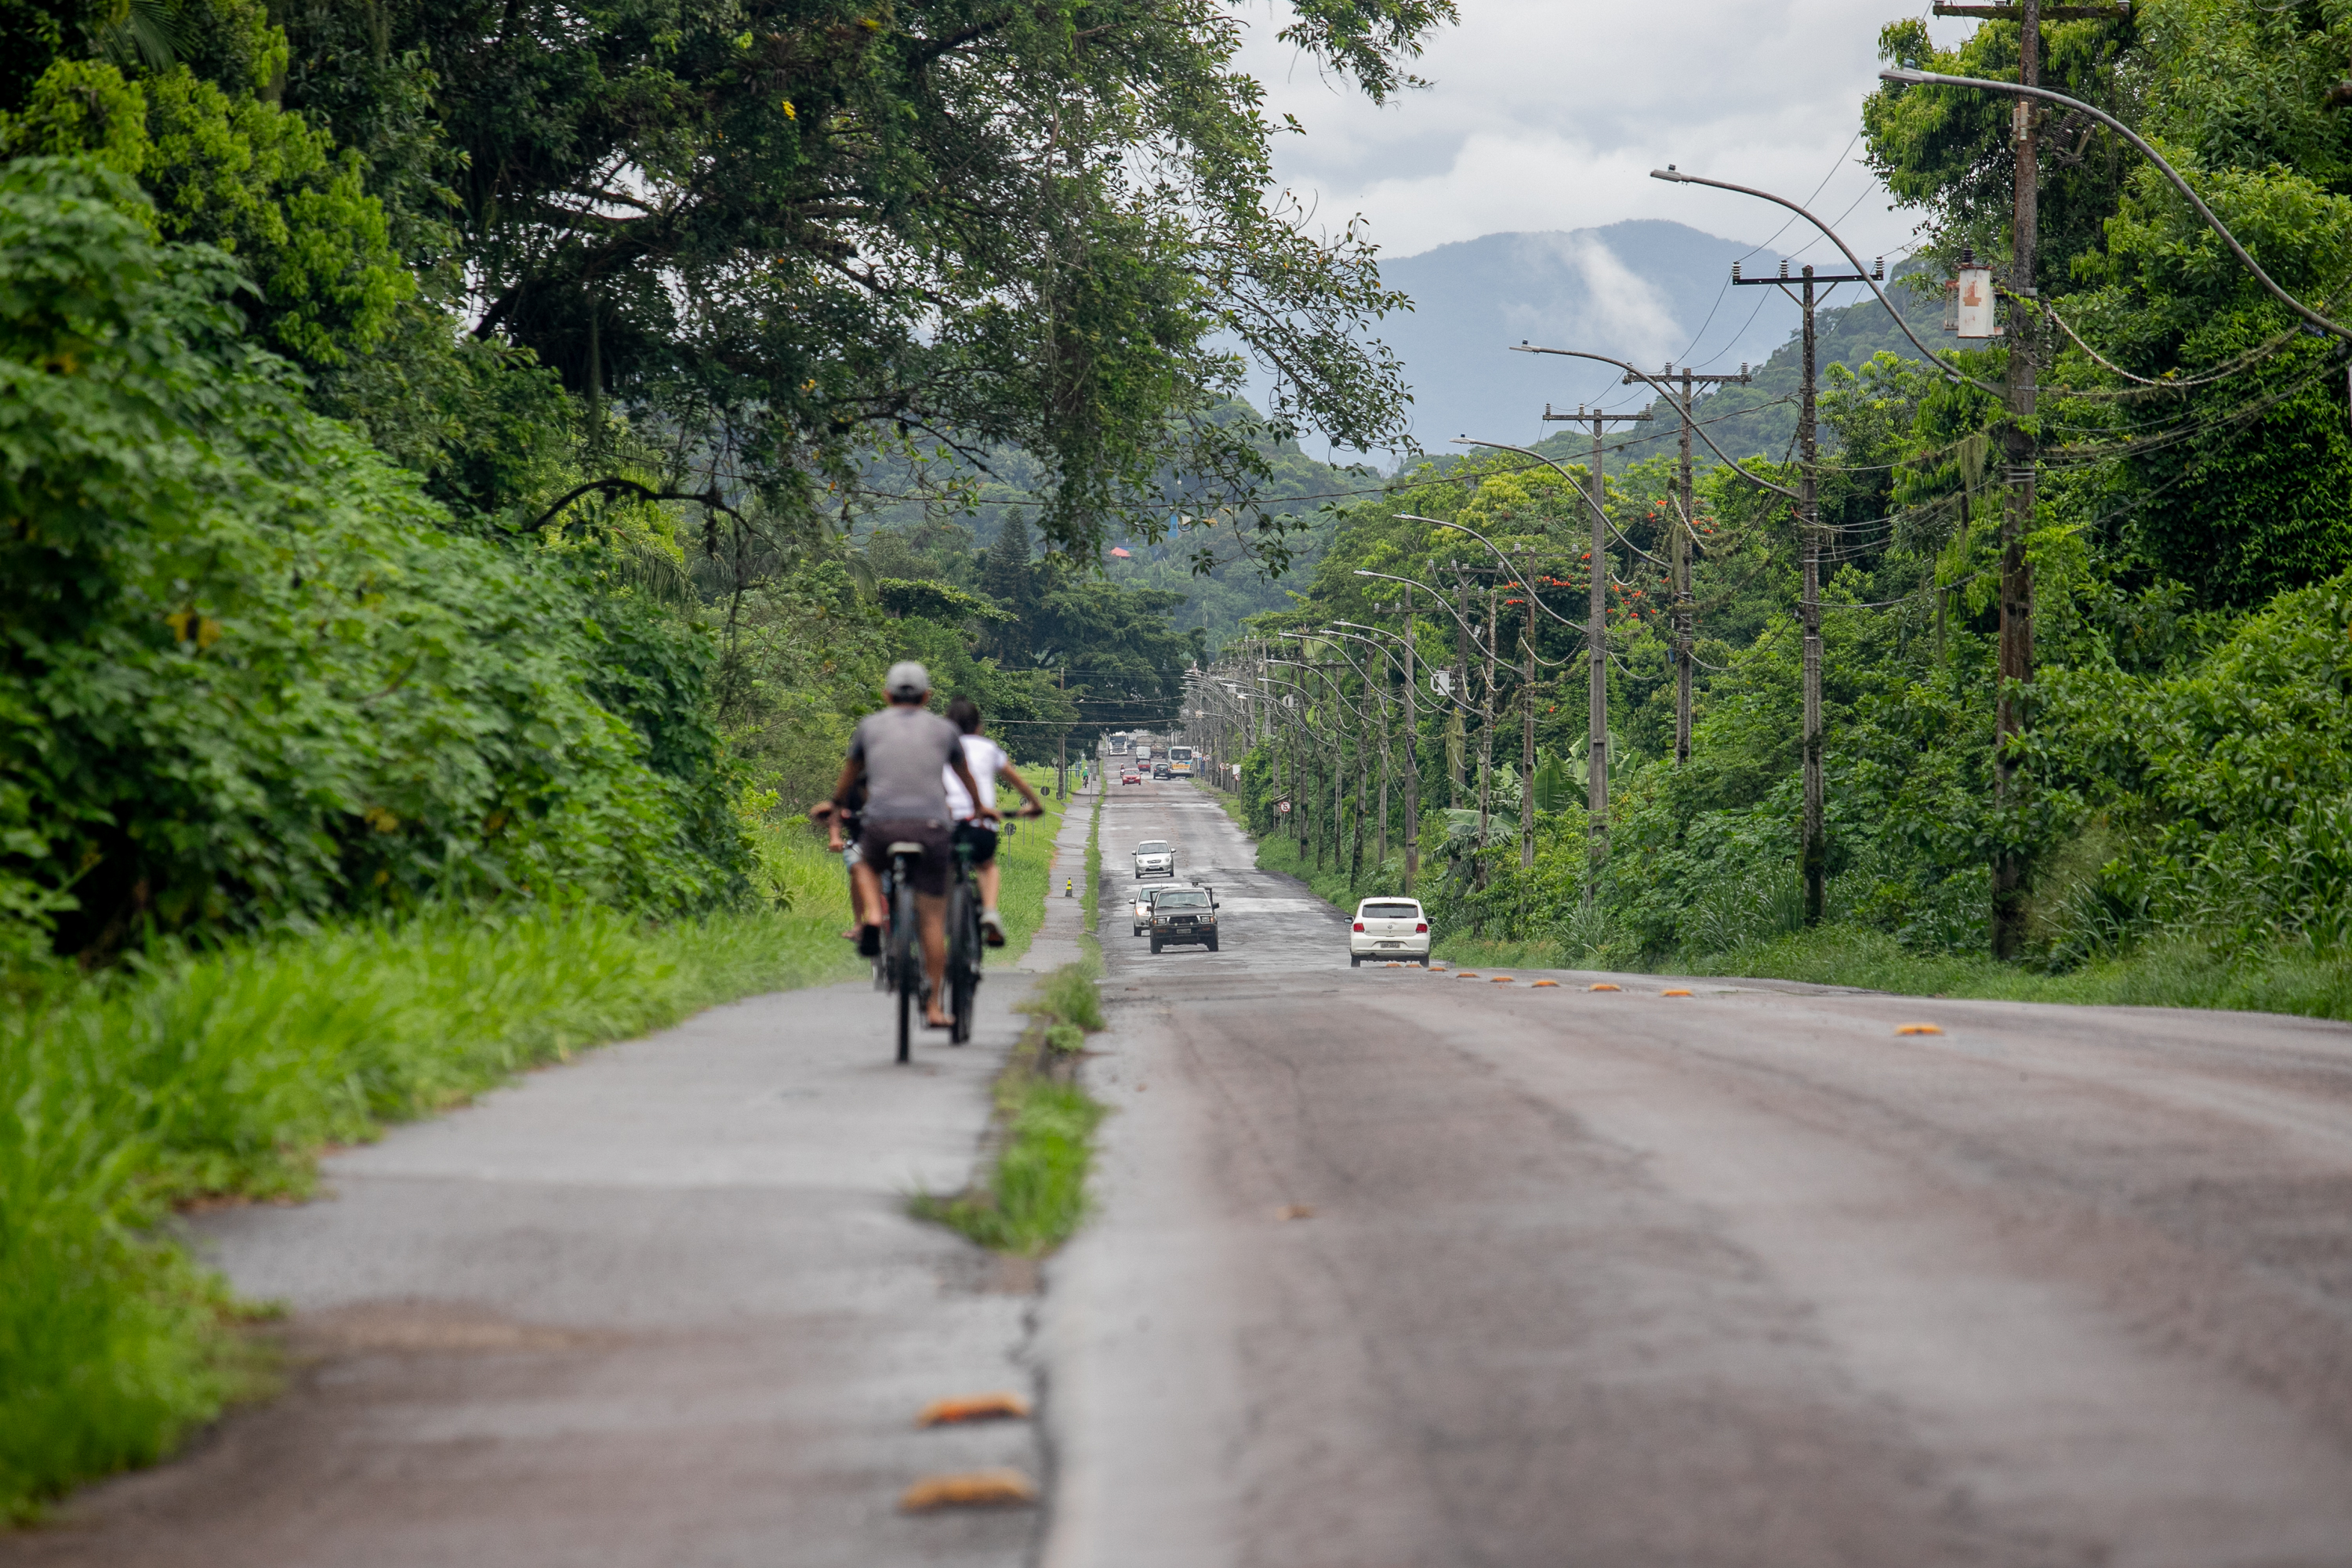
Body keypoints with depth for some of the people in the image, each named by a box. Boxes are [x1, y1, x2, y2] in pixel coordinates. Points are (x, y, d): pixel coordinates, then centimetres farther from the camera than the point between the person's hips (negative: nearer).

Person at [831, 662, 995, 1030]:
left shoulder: (870, 725, 12)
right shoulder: (943, 729, 13)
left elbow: (849, 775, 27)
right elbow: (964, 775, 30)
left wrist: (837, 804, 48)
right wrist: (981, 808, 49)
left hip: (881, 825, 0)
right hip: (931, 827, 0)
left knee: (863, 865, 33)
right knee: (933, 919, 7)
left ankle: (873, 917, 2)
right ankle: (935, 1007, 5)